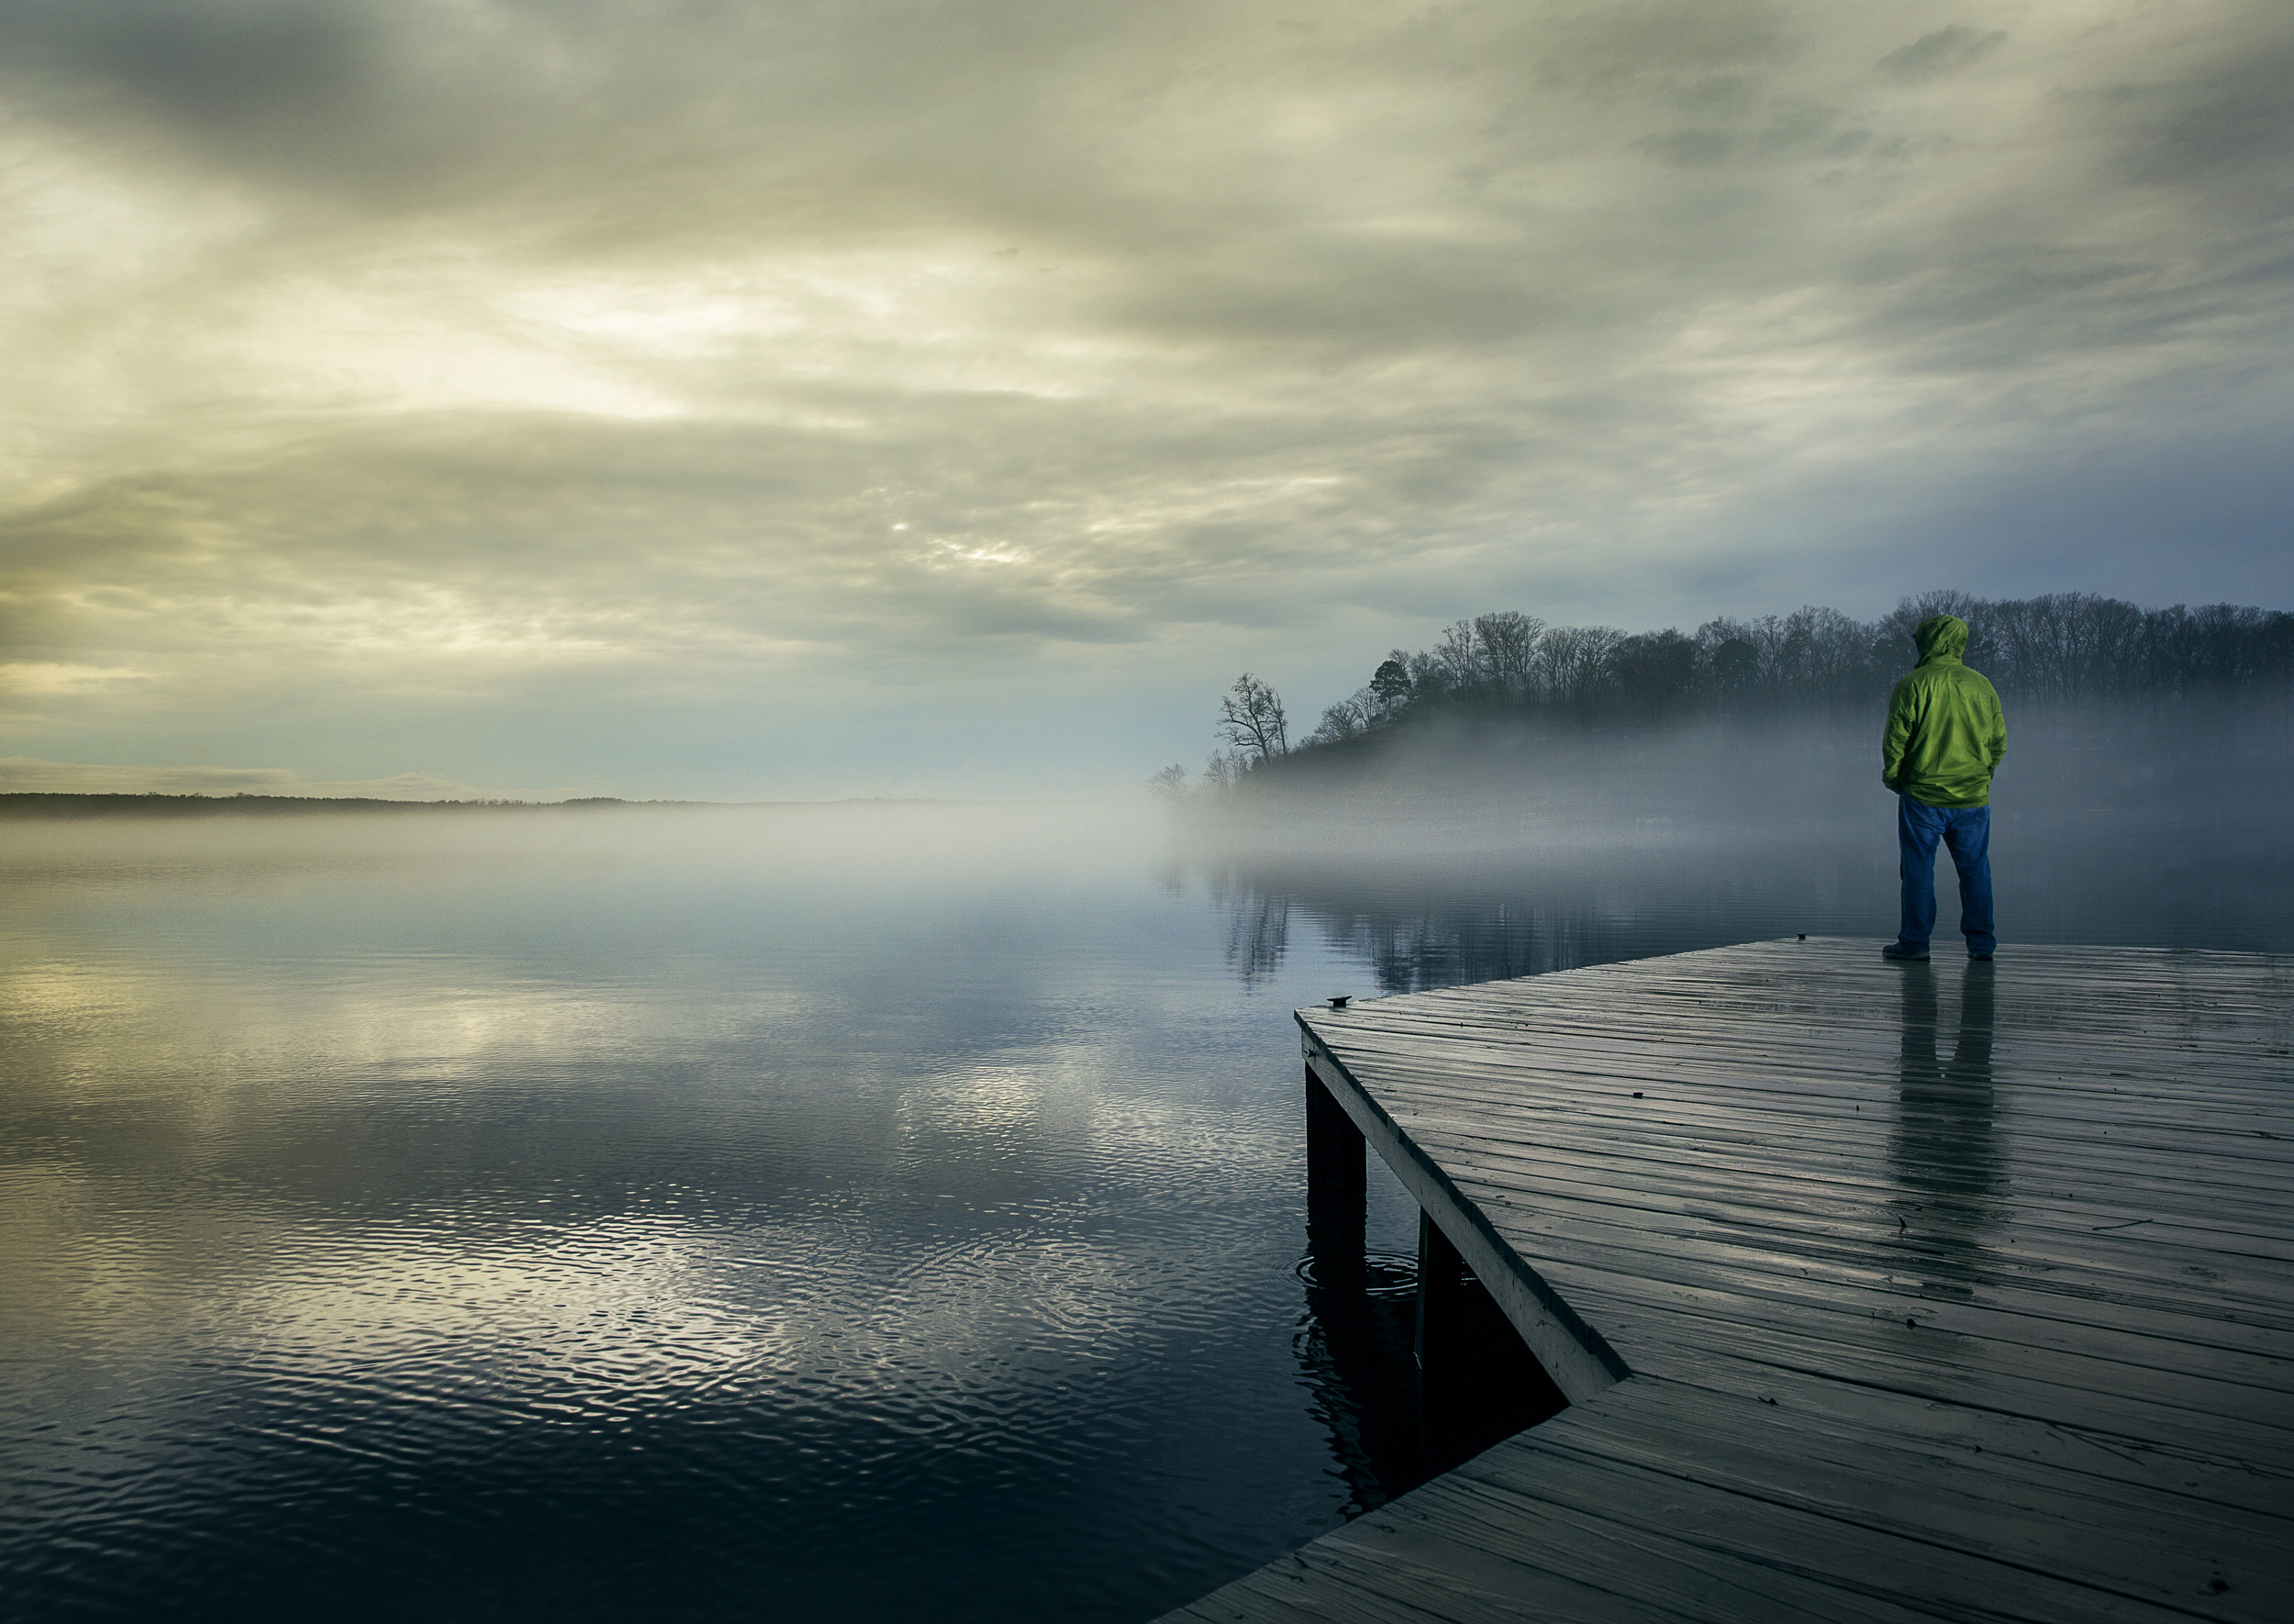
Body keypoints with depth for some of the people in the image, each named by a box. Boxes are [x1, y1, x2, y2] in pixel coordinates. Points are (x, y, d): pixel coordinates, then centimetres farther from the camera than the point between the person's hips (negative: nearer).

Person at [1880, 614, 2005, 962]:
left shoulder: (1912, 685, -8)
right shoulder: (1981, 685, 5)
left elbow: (1895, 740, -9)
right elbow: (1999, 741, 10)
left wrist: (1893, 778, 4)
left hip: (1922, 798, -4)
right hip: (1973, 799, 4)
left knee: (1918, 870, 3)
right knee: (1975, 870, 11)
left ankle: (1915, 941, 6)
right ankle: (1981, 942, 14)